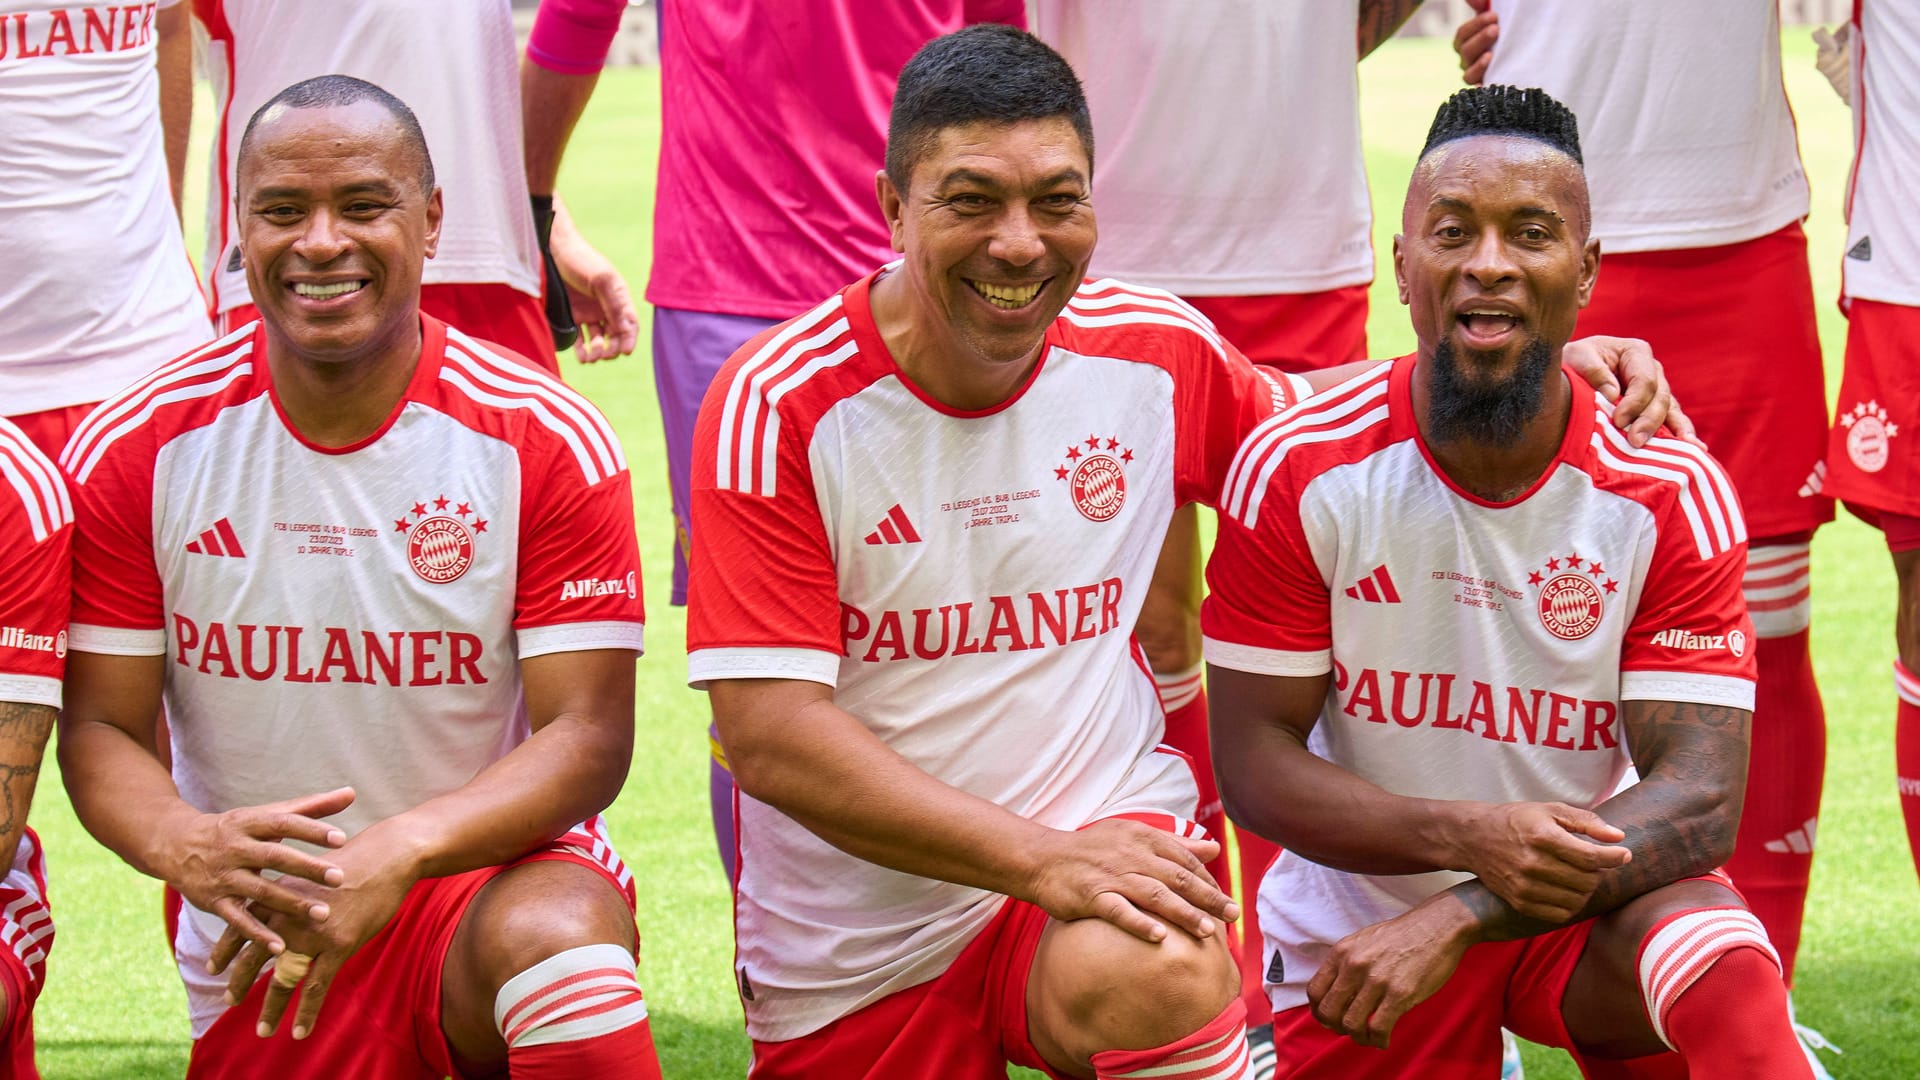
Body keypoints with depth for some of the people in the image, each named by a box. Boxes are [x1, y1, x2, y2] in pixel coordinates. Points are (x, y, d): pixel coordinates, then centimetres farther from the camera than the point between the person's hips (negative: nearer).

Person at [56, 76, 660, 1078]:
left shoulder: (548, 442, -9)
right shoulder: (130, 450, -4)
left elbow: (587, 734, -12)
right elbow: (99, 729, -3)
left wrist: (398, 853, -31)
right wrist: (184, 846, -28)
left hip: (491, 875, -3)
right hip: (258, 930, 3)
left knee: (552, 936, -36)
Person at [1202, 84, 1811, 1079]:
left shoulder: (1670, 493, -13)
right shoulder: (1297, 472, -13)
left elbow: (1699, 797, -18)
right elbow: (1253, 763, -12)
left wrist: (1457, 918, -31)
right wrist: (1466, 836, -30)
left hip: (1580, 901, -4)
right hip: (1356, 925, 4)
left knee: (1728, 986, -33)